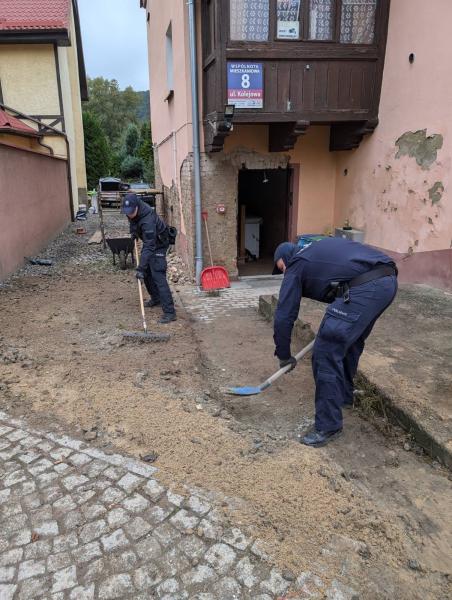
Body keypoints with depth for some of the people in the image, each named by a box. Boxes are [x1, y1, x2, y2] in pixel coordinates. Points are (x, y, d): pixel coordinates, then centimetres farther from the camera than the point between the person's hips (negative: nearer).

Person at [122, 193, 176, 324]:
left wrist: (140, 268, -42)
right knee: (146, 272, 16)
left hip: (159, 243, -9)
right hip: (149, 241, 9)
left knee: (158, 276, -17)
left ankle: (169, 312, -19)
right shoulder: (131, 210, -13)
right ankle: (156, 298, 35)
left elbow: (149, 247, -40)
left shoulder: (148, 220, -38)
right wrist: (133, 231, 5)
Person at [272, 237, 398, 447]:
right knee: (351, 341, 27)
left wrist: (284, 355, 22)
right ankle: (344, 395, 45)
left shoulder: (296, 266, 12)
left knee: (326, 354, -1)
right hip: (388, 280, 9)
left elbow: (284, 316, 9)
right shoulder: (318, 249, 32)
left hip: (362, 289, -9)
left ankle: (329, 426, 8)